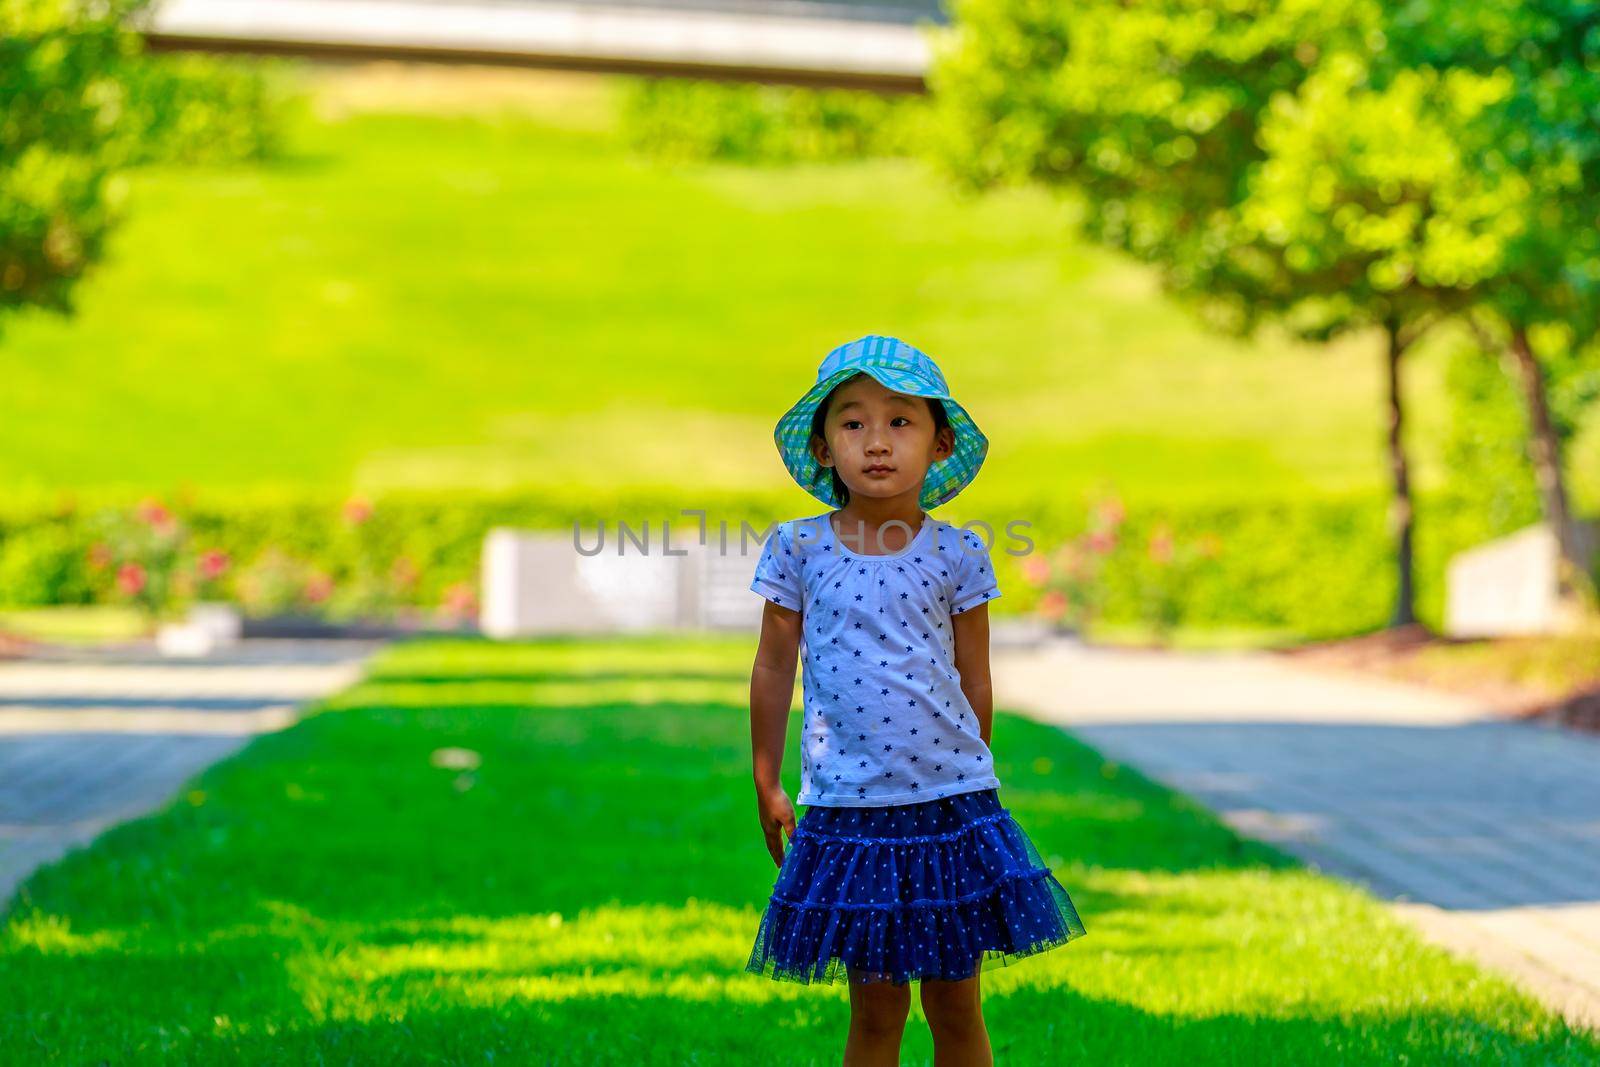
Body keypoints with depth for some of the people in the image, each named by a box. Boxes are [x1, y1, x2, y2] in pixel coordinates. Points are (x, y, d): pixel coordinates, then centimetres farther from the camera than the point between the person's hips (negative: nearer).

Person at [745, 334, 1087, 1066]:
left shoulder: (957, 555, -1)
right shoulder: (798, 549, -1)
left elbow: (975, 682, 8)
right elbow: (774, 670, 8)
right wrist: (767, 786, 12)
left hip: (950, 802, 0)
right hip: (848, 809, 0)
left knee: (955, 1007, 8)